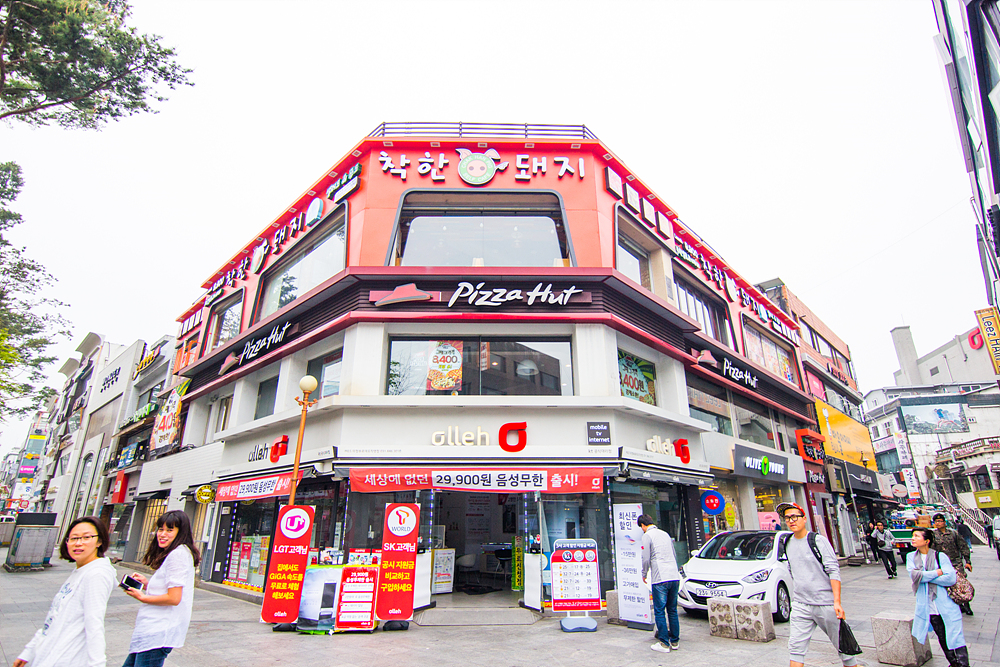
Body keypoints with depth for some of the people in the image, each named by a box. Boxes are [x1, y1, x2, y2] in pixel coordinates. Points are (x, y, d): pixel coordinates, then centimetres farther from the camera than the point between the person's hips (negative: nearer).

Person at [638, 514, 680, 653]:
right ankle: (675, 642, 20)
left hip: (660, 579, -7)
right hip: (674, 577, 7)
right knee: (672, 610, 15)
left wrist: (644, 574, 8)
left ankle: (664, 644, 3)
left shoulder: (647, 535, -3)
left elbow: (646, 559, -7)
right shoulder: (665, 534, 17)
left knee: (659, 611, 1)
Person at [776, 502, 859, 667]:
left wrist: (837, 602, -19)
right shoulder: (788, 543, 9)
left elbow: (834, 571, -12)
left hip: (825, 604, -4)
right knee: (795, 648, -1)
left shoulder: (818, 540, -8)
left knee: (842, 645, 10)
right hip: (800, 606, 5)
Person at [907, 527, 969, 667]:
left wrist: (925, 577, -12)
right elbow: (914, 576, -9)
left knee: (955, 638, -2)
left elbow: (951, 578, -14)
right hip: (927, 607, 3)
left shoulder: (940, 556, -4)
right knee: (942, 638, 15)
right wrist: (937, 573, -10)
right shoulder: (911, 557, 5)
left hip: (946, 606, -3)